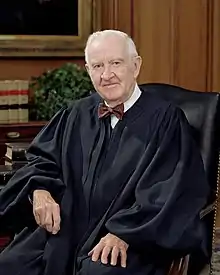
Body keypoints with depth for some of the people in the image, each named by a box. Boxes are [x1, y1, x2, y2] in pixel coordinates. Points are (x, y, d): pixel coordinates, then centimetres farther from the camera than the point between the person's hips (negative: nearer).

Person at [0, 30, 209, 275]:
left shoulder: (164, 119, -3)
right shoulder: (76, 115, 13)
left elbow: (170, 189, -10)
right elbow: (41, 157, 17)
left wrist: (125, 233, -19)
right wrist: (40, 190, -5)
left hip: (132, 237, -4)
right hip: (65, 228, 5)